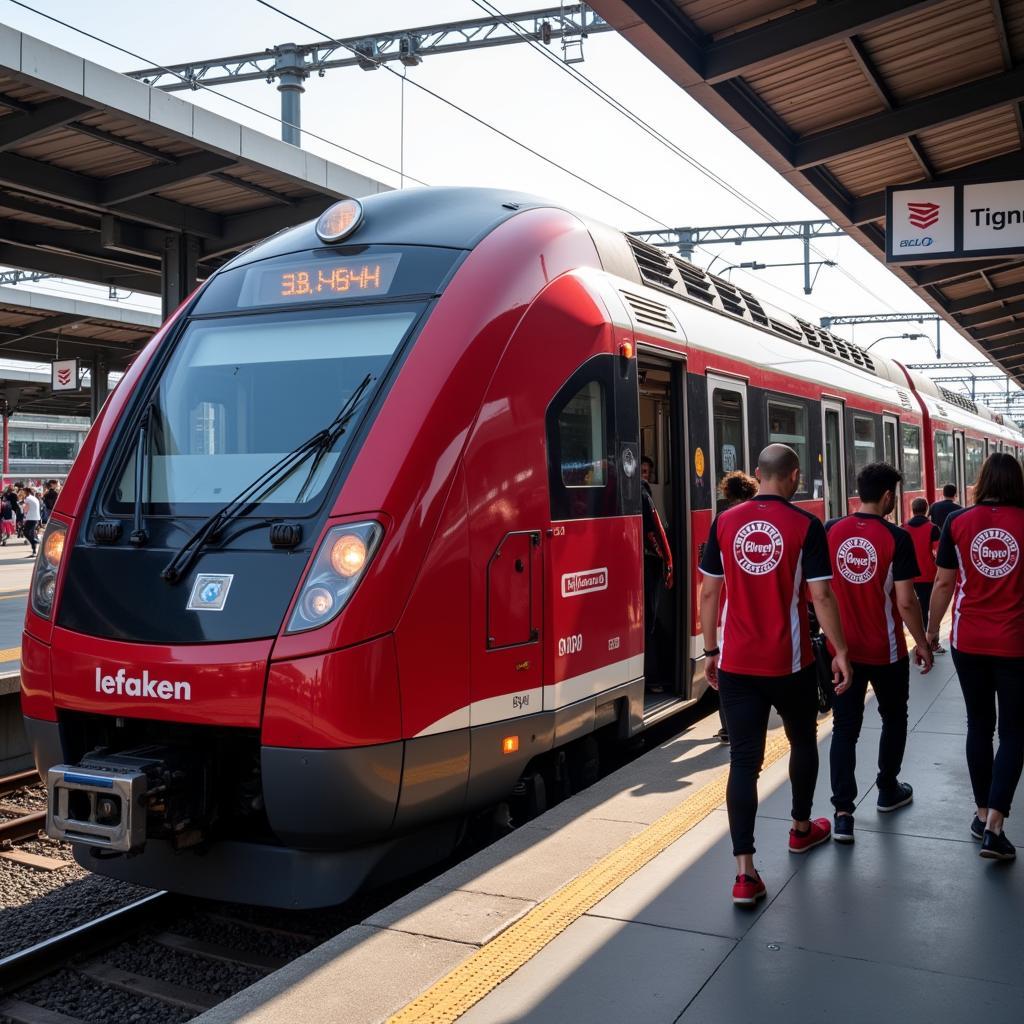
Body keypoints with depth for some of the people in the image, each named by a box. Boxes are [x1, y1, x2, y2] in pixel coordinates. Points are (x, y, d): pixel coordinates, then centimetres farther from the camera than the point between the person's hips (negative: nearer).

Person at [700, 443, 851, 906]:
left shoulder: (725, 522, 1)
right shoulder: (805, 525, -8)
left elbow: (709, 592, 3)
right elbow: (821, 595, -10)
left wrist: (710, 651, 12)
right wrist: (840, 651, -1)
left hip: (736, 663, 2)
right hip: (790, 662, -2)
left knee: (744, 759, 1)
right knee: (802, 741, 23)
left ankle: (744, 871, -5)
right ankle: (802, 828, 43)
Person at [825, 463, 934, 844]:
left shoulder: (830, 531, -2)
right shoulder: (896, 538, -14)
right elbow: (905, 602, -15)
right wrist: (922, 643, -1)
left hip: (842, 649, 3)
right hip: (886, 651, -3)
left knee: (845, 728, 6)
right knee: (893, 719, 21)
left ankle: (843, 812, -2)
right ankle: (888, 790, 36)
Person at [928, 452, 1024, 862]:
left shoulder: (958, 522, -3)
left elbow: (943, 583, 0)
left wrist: (930, 633, 10)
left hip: (968, 642, 2)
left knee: (979, 725, 17)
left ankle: (982, 813, 26)